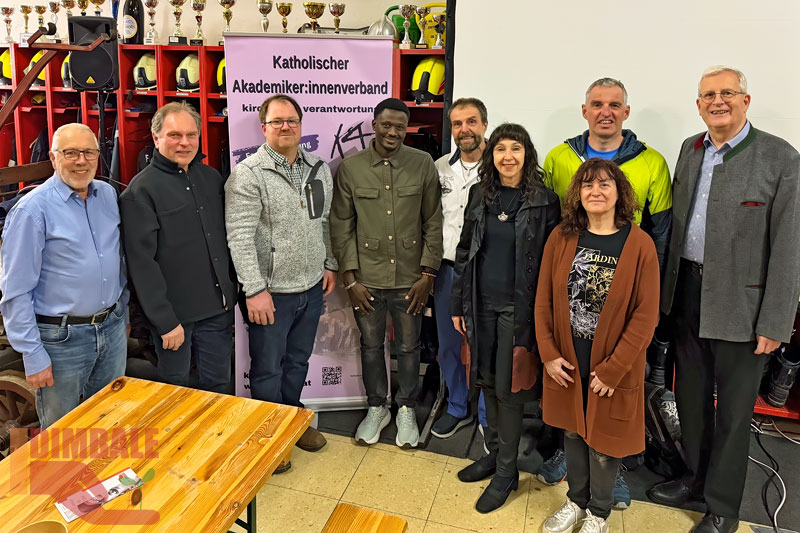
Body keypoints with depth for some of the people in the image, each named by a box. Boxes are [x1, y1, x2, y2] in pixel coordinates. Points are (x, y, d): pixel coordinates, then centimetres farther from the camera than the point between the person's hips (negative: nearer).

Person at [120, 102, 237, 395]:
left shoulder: (212, 178, 8)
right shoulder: (140, 190, -11)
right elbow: (142, 262, -14)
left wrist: (232, 294, 12)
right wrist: (165, 321, -16)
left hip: (218, 308, 5)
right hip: (175, 313, -5)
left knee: (218, 384, 16)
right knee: (176, 388, 12)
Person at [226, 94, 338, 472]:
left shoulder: (319, 169, 6)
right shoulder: (248, 174, -14)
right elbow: (240, 236, -18)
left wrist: (329, 264, 13)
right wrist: (255, 290, -21)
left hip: (311, 288, 6)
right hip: (271, 292, -6)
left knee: (298, 362, 22)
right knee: (268, 370, 10)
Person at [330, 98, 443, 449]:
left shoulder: (423, 164, -3)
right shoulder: (350, 167, -3)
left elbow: (434, 222, -1)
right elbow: (341, 226, 0)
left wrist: (428, 274, -5)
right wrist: (350, 278, -4)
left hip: (410, 278, 0)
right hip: (366, 279, 1)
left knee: (409, 347, 13)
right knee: (371, 345, 15)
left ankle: (406, 410, 34)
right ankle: (376, 409, 36)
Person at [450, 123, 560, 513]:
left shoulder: (544, 200, -6)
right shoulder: (480, 195, 6)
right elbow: (464, 251, 9)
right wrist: (458, 304, 8)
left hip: (518, 308, -4)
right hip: (481, 304, 4)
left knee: (508, 387, 2)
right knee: (487, 381, 13)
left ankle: (507, 471, 19)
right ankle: (496, 452, 33)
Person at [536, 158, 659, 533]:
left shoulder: (639, 245, -11)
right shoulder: (561, 238, -3)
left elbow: (645, 316, -12)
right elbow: (544, 301, 1)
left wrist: (613, 369, -14)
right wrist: (549, 354, -6)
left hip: (613, 367, -3)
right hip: (567, 362, 3)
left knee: (603, 440, 11)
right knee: (572, 431, 18)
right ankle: (576, 500, 42)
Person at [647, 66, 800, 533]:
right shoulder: (690, 149, 8)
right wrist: (668, 286, 8)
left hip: (739, 302, -5)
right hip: (687, 290, 6)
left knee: (733, 408, 8)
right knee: (691, 394, 19)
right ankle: (695, 479, 40)